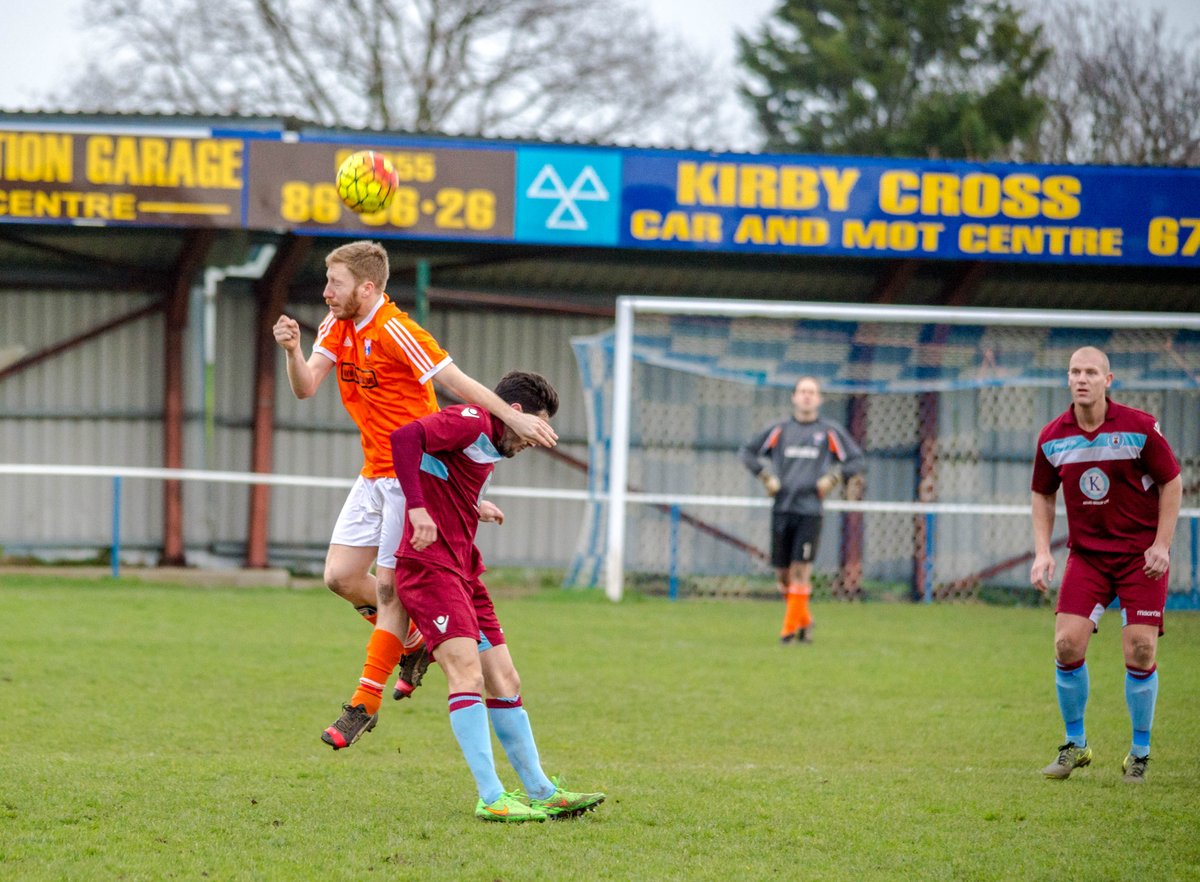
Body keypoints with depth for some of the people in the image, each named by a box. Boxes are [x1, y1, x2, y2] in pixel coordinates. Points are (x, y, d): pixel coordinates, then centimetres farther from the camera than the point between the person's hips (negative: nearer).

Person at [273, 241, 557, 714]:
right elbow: (305, 388, -2)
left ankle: (364, 707, 3)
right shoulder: (337, 327, 8)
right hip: (374, 475, 9)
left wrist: (512, 417, -32)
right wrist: (292, 351, -21)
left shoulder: (395, 331, -18)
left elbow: (457, 382, -22)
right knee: (341, 577, 3)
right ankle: (415, 645, 24)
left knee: (390, 585, -8)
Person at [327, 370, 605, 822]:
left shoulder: (489, 446, 21)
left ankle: (541, 793, 15)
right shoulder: (469, 421, -9)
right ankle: (491, 798, -23)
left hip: (463, 572, 10)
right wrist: (417, 507, -30)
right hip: (430, 566, -10)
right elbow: (405, 437, -24)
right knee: (467, 672, -19)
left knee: (504, 680, 10)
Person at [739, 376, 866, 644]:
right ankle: (804, 620, 24)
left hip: (810, 511, -2)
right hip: (782, 510, 2)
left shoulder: (830, 432, 5)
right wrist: (765, 476, 4)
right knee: (782, 574, 4)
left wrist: (833, 479, -5)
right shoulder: (780, 430, 10)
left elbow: (858, 461, 8)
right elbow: (748, 451, 18)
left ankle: (790, 627, -4)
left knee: (801, 570, -11)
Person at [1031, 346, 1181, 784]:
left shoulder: (1140, 427, -11)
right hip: (1086, 554, 3)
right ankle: (1075, 745, 10)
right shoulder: (1052, 438, -2)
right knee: (1067, 645, -9)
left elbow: (1172, 482, -3)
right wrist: (1042, 550, 1)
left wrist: (1161, 545, -9)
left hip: (1141, 555, -3)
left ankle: (1140, 753, 9)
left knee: (1140, 652, -8)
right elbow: (1043, 494, 12)